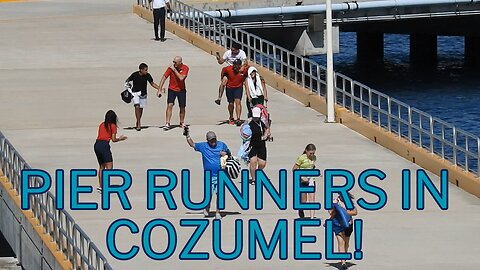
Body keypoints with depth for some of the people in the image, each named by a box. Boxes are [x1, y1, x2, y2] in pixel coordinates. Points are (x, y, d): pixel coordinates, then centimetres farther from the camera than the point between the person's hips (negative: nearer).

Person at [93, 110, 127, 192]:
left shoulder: (102, 125, 16)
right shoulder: (112, 126, 0)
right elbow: (114, 139, -4)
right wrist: (120, 138, 16)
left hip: (96, 144, 7)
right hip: (104, 145, -7)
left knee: (101, 166, 17)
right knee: (109, 166, -4)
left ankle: (100, 186, 18)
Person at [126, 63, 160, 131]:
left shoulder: (147, 75, -10)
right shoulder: (135, 75, -17)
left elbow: (152, 83, 2)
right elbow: (127, 80, -1)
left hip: (143, 94, 3)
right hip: (135, 92, -3)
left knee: (141, 108, 9)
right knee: (137, 107, -19)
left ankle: (137, 124, 28)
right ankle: (139, 125, -17)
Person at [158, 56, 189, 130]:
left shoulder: (185, 68, -13)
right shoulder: (171, 68, -13)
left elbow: (181, 78, -27)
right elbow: (164, 78, -13)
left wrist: (174, 70, -28)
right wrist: (159, 89, -18)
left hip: (181, 90, 1)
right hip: (172, 89, -1)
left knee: (182, 107, 8)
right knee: (169, 105, -15)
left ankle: (182, 123, 29)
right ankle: (167, 124, -15)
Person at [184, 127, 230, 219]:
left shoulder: (222, 145, 5)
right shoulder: (203, 146, 2)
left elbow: (229, 153, 17)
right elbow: (192, 144, 9)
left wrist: (225, 154, -5)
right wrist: (187, 135, 0)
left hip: (220, 175, 1)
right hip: (209, 176, -1)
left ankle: (217, 212, 11)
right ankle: (207, 209, 24)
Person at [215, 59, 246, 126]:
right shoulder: (228, 69, -20)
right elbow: (223, 70, 2)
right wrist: (222, 79, 8)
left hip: (238, 87, -1)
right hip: (229, 87, 1)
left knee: (238, 102, -16)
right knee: (231, 104, 7)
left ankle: (238, 119, -20)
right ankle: (231, 118, 30)